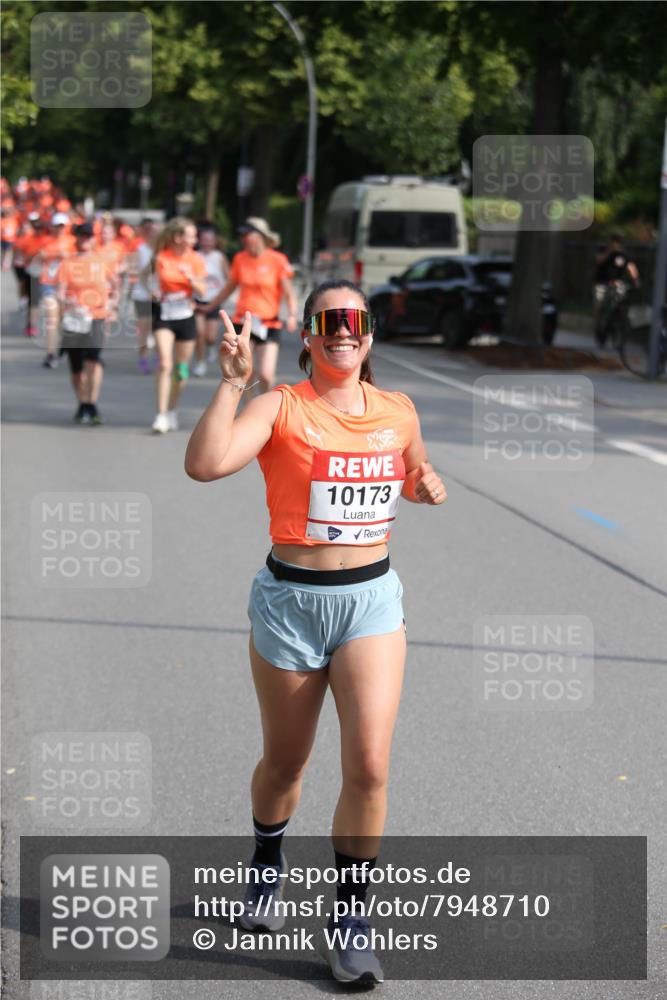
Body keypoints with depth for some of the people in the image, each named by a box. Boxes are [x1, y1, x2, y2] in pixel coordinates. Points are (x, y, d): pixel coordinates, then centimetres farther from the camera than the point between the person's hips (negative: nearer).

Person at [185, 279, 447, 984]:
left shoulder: (398, 411, 4)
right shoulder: (281, 407, -10)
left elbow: (413, 475, 25)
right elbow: (204, 464, -26)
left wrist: (424, 487, 2)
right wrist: (234, 379, -29)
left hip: (372, 600, 2)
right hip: (291, 601, -2)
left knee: (369, 766, -12)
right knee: (285, 762, 15)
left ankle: (350, 918, 5)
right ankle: (267, 864, 46)